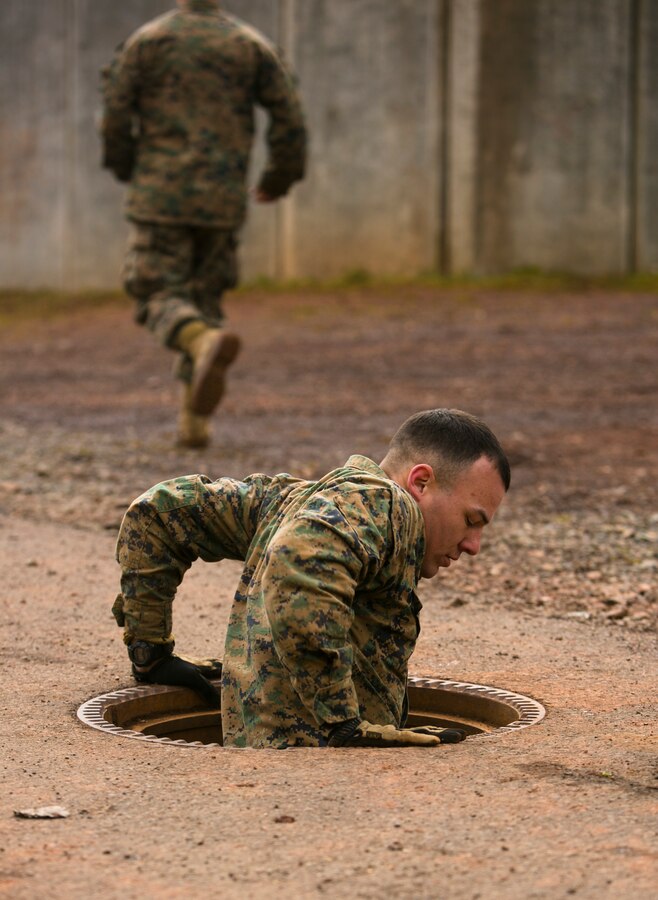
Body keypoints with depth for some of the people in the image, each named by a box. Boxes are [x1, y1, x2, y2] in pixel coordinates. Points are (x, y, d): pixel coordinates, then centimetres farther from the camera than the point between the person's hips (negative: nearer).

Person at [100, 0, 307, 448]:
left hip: (160, 194, -2)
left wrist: (125, 169, 18)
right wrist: (280, 177, 14)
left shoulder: (145, 40, 0)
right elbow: (290, 116, -2)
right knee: (205, 298, 15)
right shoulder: (252, 44, 4)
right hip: (222, 198, 2)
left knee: (161, 299, 1)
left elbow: (115, 114, -1)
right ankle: (195, 418, 9)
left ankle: (206, 344, -34)